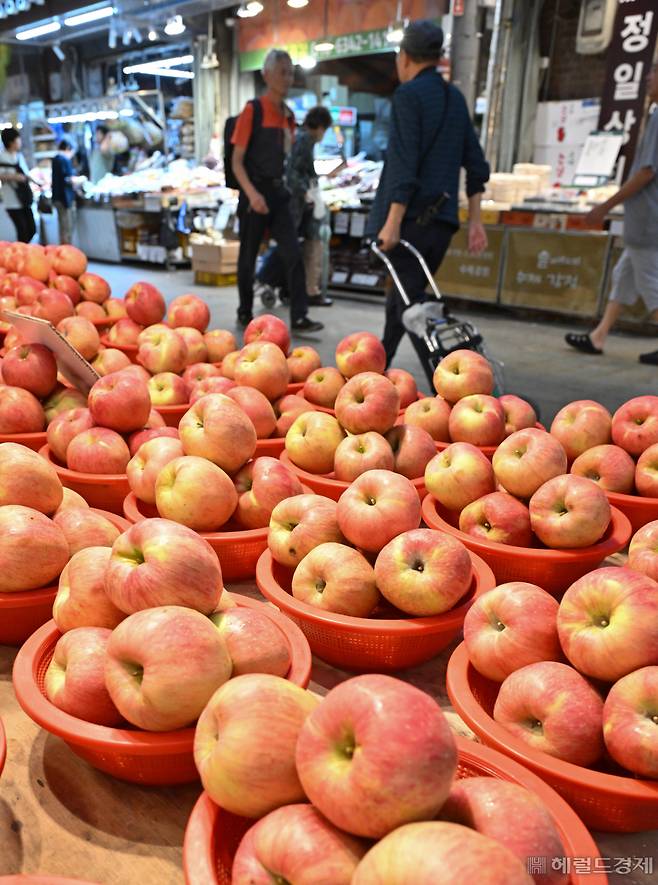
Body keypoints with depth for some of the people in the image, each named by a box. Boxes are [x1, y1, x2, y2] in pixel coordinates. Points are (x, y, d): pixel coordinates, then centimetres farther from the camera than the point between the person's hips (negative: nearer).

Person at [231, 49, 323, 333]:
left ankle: (299, 317, -6)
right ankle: (245, 313, 20)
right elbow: (237, 161, -10)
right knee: (248, 257, 5)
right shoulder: (253, 110, -7)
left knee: (294, 254, -6)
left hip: (278, 193, 5)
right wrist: (252, 193, -23)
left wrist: (280, 187, 16)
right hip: (255, 194, -5)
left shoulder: (288, 115, 11)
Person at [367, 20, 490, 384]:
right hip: (442, 219, 8)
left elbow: (404, 163, -17)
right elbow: (475, 164, 15)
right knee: (401, 298, 18)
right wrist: (475, 220, 16)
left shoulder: (408, 95, -6)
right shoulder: (455, 97, 17)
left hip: (409, 218, -8)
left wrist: (393, 222, -19)